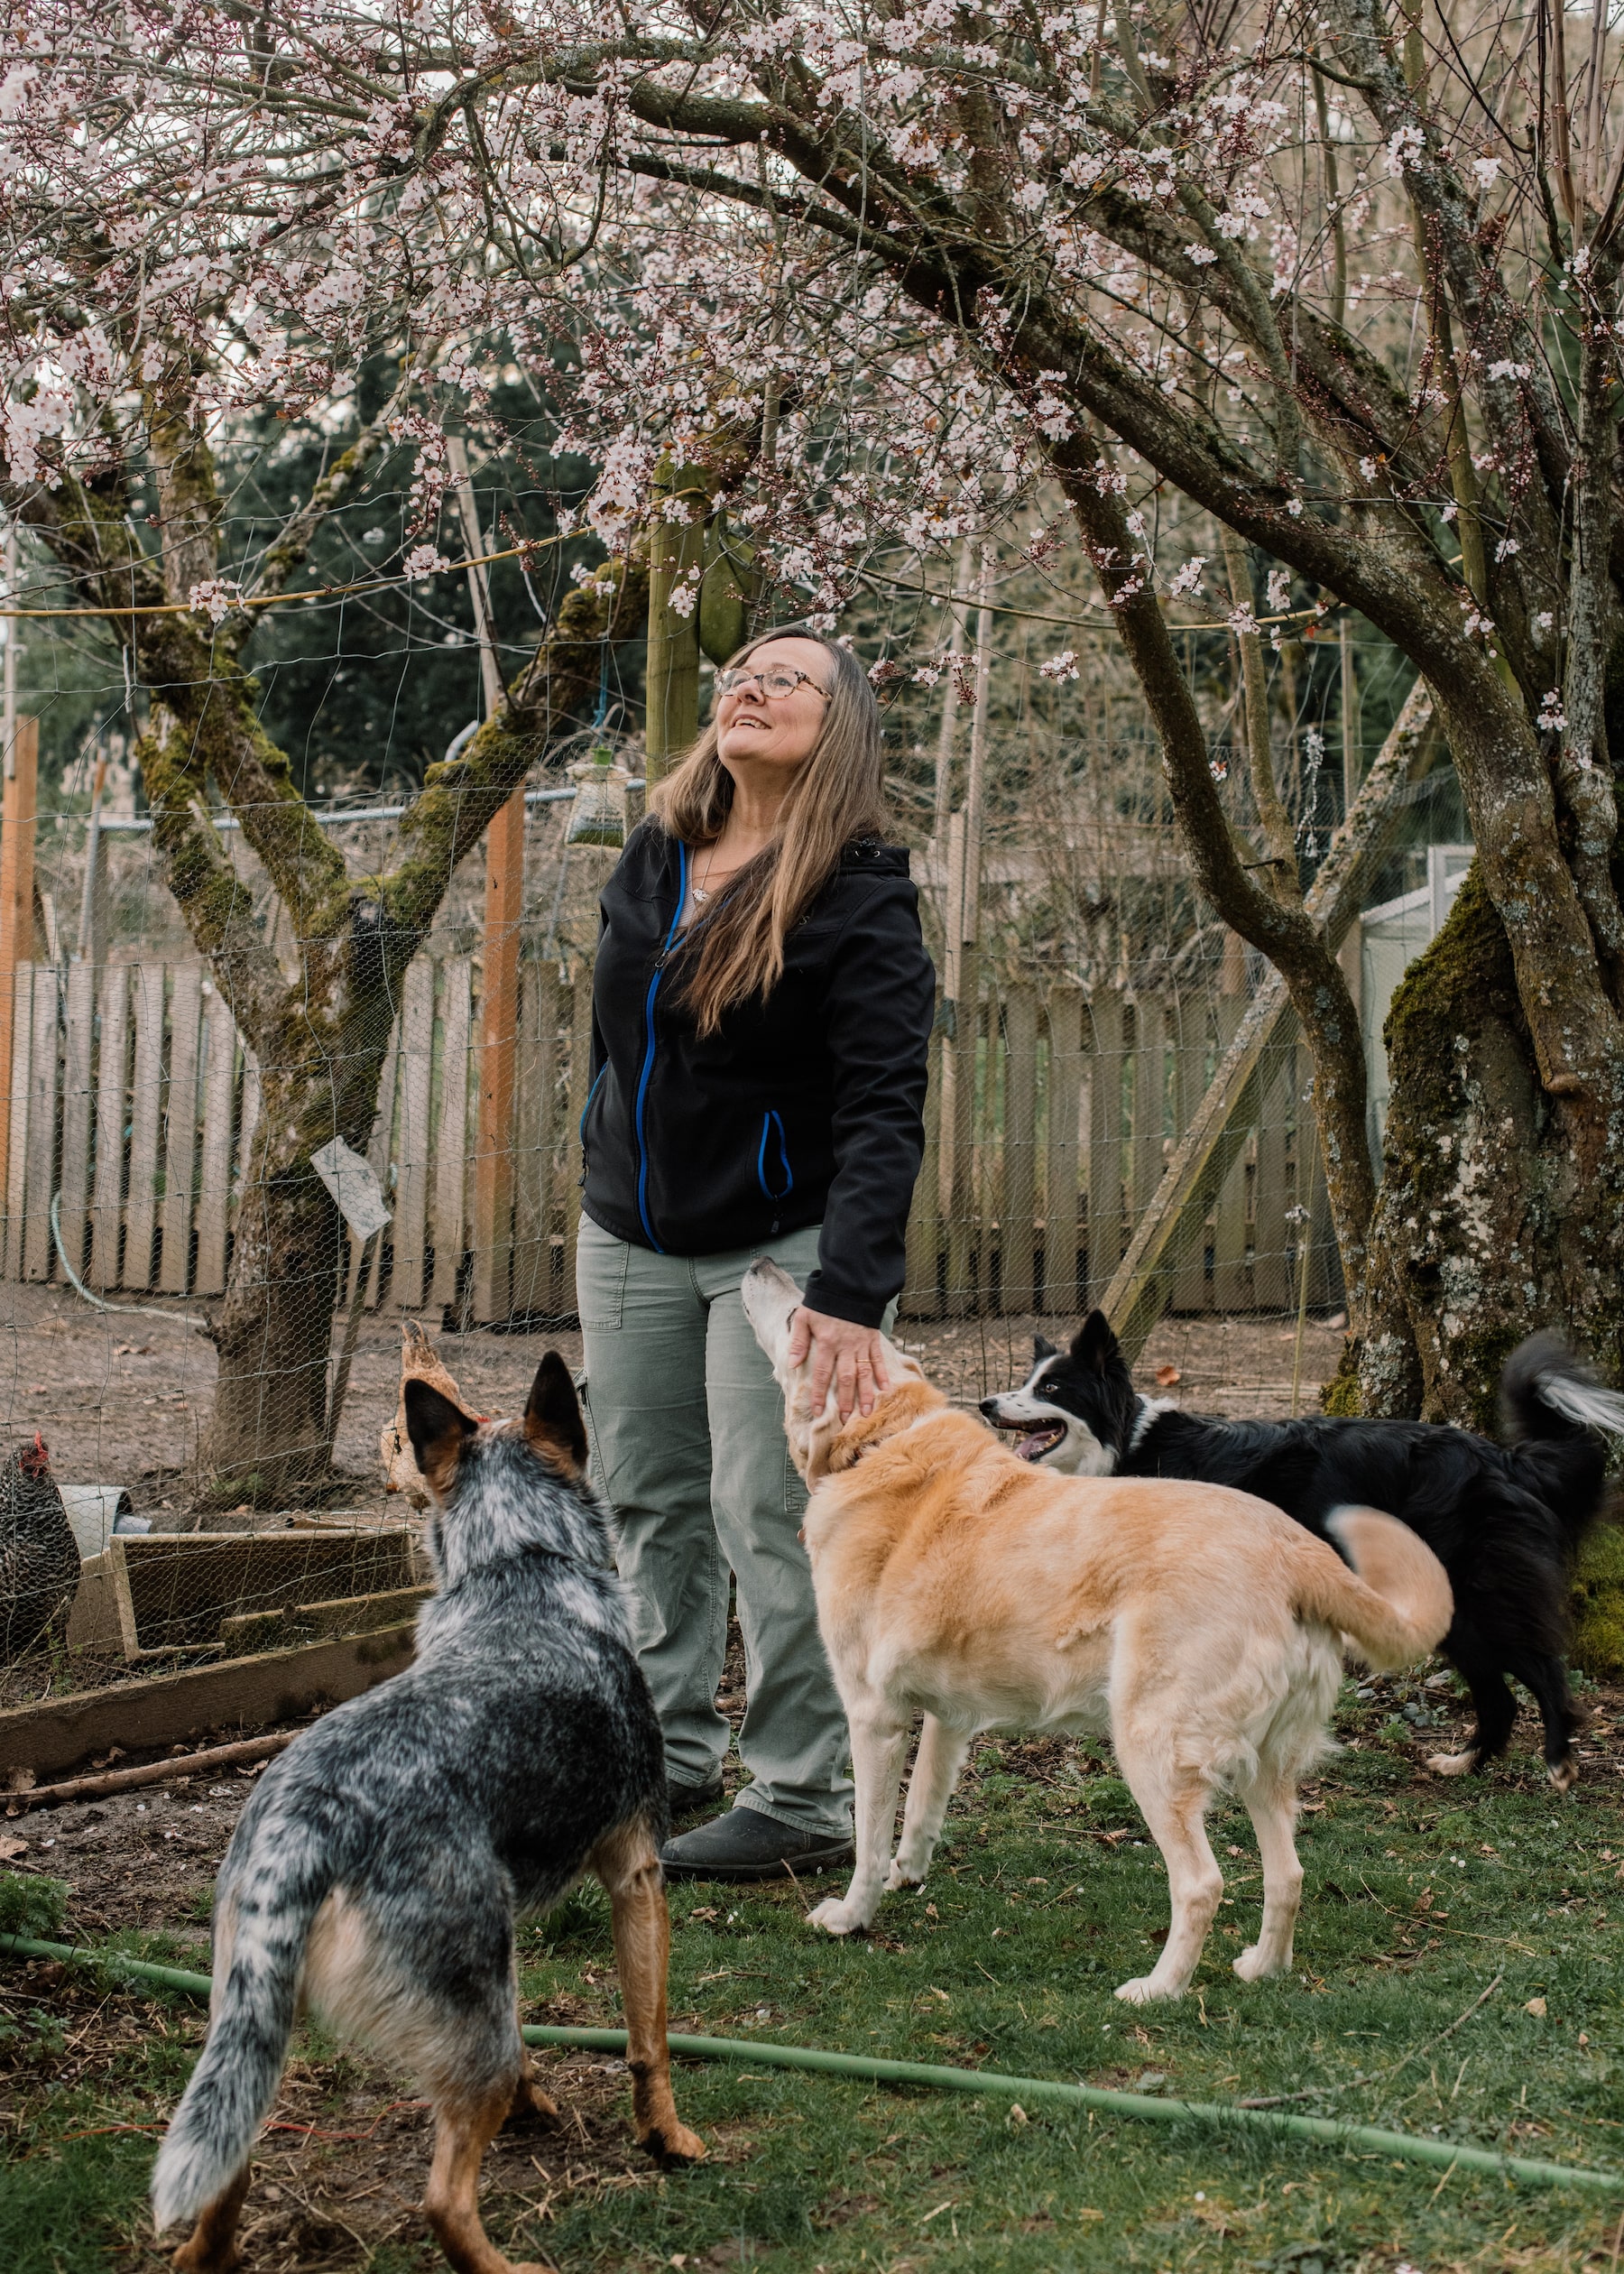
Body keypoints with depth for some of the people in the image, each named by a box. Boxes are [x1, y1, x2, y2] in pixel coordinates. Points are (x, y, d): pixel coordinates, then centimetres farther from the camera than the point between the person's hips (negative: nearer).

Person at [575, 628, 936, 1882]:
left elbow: (883, 1112, -21)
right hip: (631, 1236, 7)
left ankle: (805, 1802, 3)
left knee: (768, 1516, -7)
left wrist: (853, 1294, -31)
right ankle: (671, 1753, 26)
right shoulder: (652, 861, 6)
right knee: (649, 1499, 13)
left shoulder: (863, 896, -14)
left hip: (780, 1244, -7)